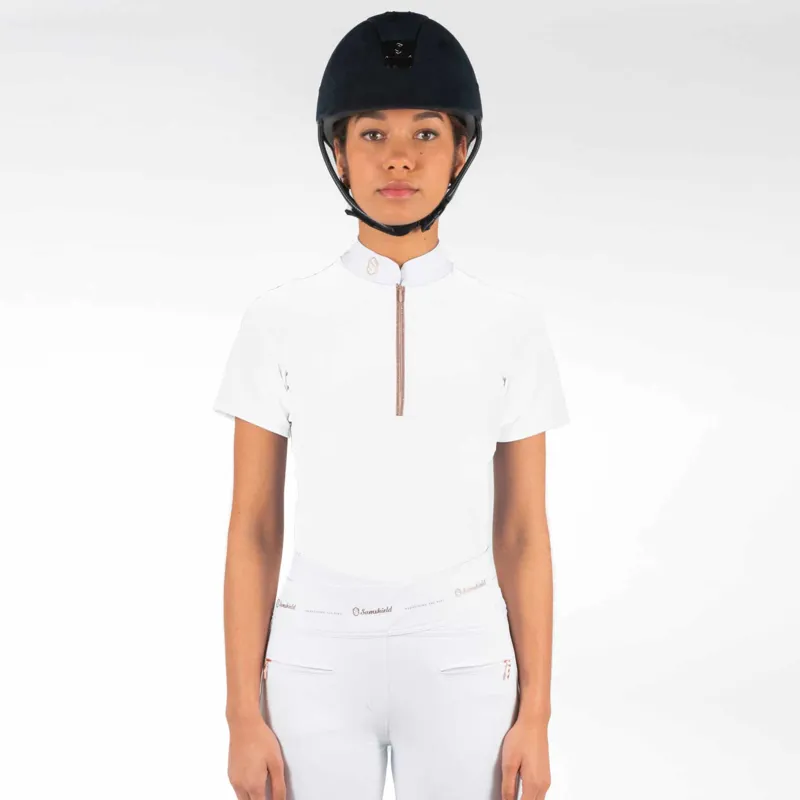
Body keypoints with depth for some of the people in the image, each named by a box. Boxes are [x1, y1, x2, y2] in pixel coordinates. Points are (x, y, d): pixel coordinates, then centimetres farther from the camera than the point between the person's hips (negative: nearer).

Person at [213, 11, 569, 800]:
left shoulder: (511, 326, 0)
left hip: (460, 663, 1)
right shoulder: (280, 320, -2)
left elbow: (523, 534, 2)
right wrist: (244, 715, -3)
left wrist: (535, 715, 1)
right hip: (317, 662, 0)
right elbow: (252, 529, 0)